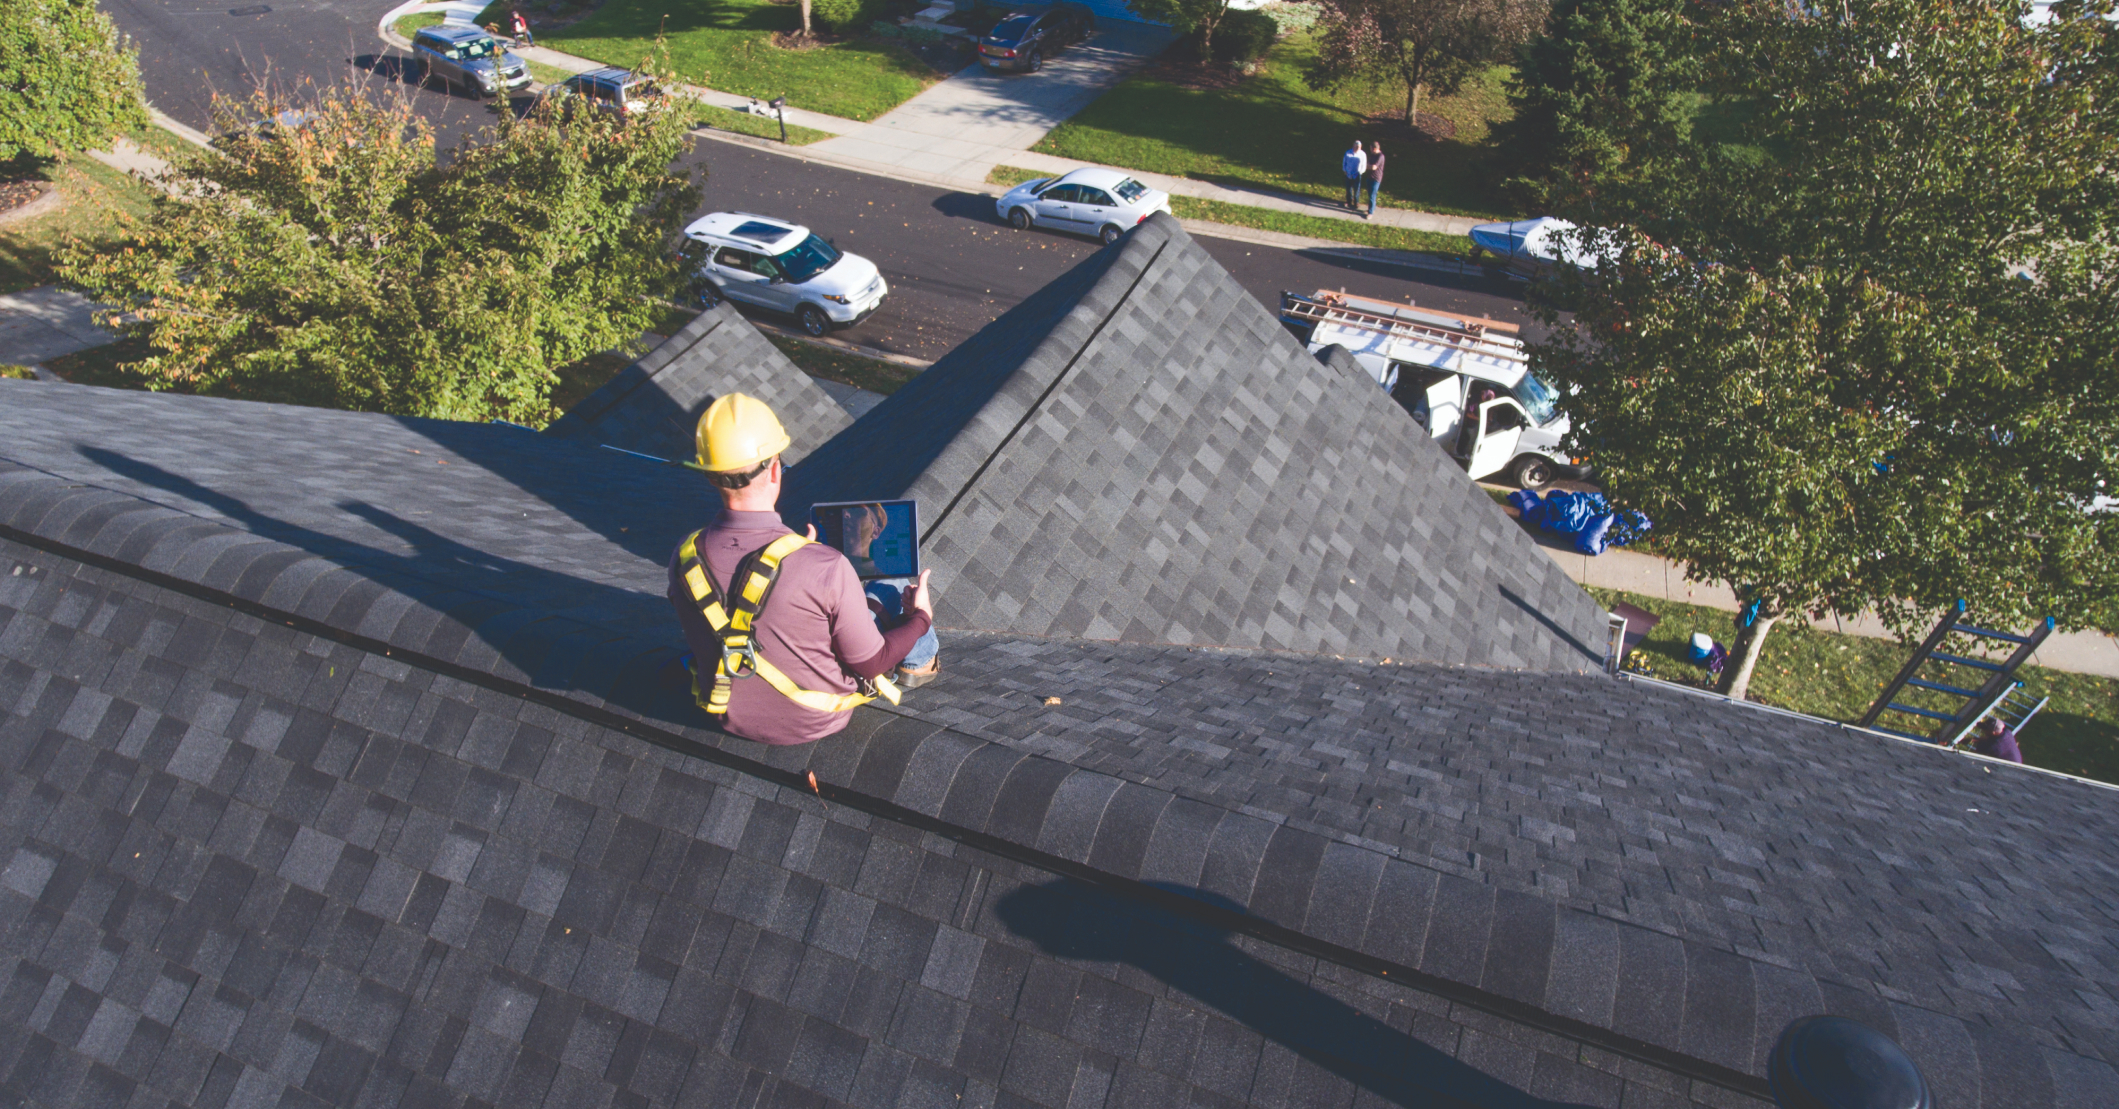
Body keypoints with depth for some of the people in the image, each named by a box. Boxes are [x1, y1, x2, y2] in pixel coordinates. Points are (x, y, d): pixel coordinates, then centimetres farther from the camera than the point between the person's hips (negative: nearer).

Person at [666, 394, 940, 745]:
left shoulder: (683, 558, -19)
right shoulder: (825, 569, -35)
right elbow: (870, 663, -20)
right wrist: (920, 617, 1)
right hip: (817, 720, -4)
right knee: (897, 593, 17)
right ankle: (919, 662, 48)